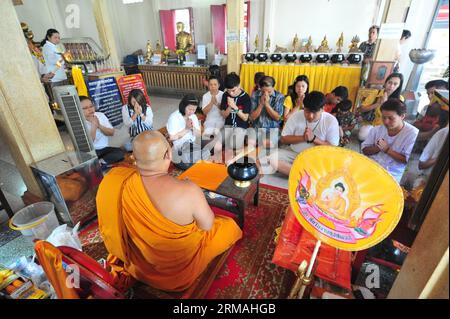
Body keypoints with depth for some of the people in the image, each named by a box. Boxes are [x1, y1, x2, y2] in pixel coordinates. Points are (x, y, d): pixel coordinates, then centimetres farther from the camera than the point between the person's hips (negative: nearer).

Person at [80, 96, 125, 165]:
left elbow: (111, 132, 2)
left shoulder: (101, 115, 2)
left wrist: (99, 125, -15)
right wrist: (93, 126, -22)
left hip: (104, 149, 3)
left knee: (120, 152, -26)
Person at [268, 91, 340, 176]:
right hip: (294, 153, 3)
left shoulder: (331, 121, -12)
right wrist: (303, 138, -21)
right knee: (273, 159, -24)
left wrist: (314, 139, -25)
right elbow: (283, 139, -6)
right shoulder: (296, 116, -10)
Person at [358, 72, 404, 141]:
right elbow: (361, 109, -9)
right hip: (369, 123, 0)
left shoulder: (399, 99, -7)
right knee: (362, 136, -28)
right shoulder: (376, 93, -6)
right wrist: (378, 104, -20)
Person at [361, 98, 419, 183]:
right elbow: (365, 150, 8)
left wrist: (387, 149, -17)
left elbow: (409, 160, -11)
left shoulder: (413, 134, -6)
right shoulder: (377, 129, 6)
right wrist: (377, 148, -11)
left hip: (392, 176, -4)